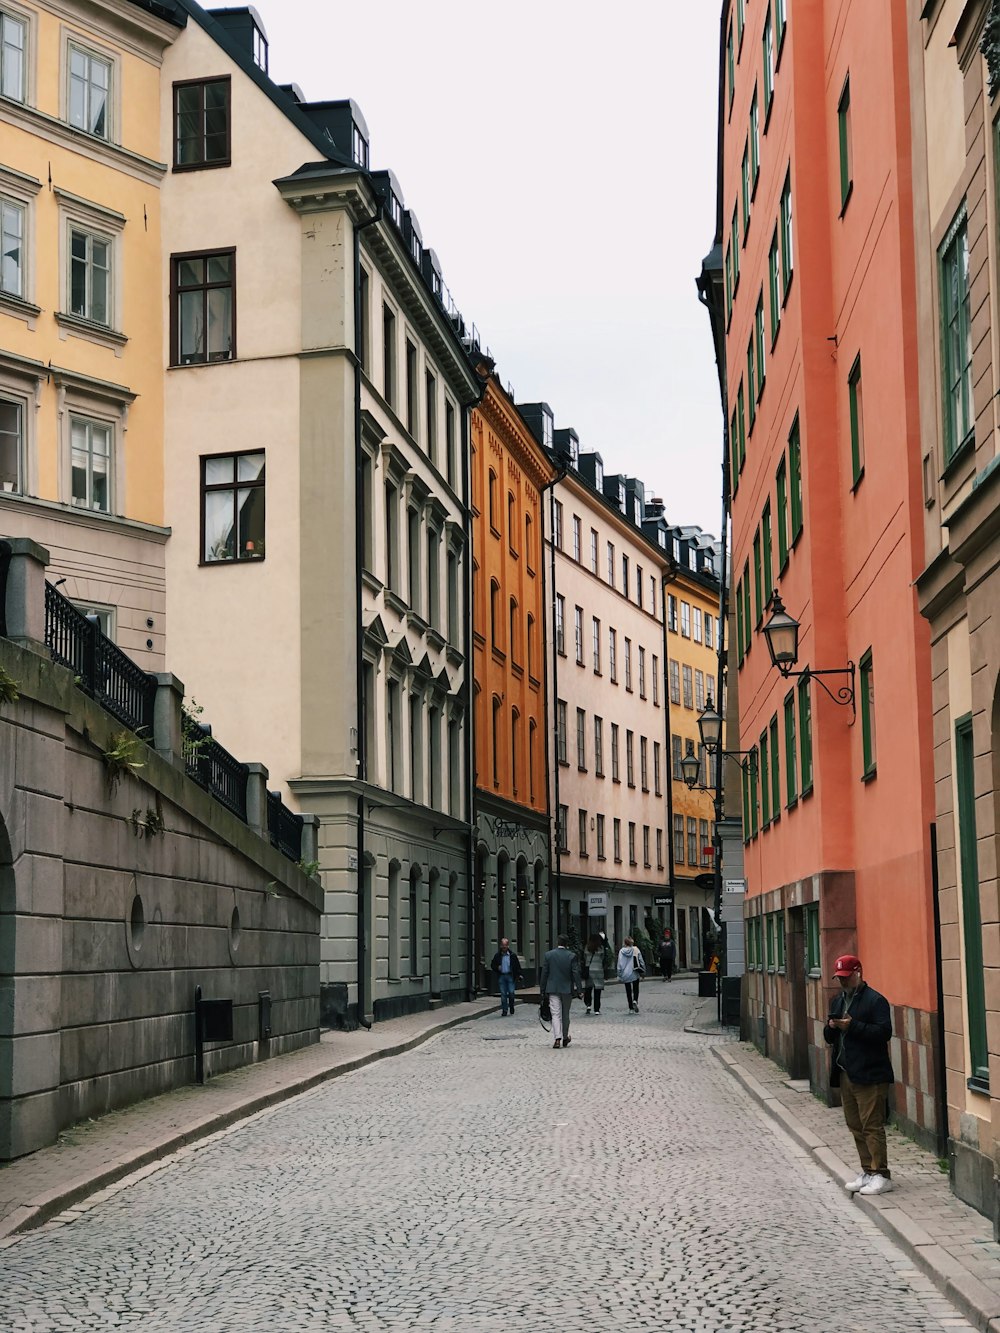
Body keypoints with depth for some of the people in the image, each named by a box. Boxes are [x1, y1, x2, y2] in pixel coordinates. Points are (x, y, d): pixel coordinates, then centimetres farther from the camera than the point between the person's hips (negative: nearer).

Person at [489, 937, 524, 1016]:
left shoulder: (512, 955, 0)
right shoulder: (497, 955, 4)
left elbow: (517, 966, 3)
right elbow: (492, 965, 12)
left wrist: (520, 975, -6)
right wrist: (497, 968, -9)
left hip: (510, 976, -1)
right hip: (501, 976, 1)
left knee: (511, 992, -6)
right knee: (503, 994, 1)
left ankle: (511, 1006, 20)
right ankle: (504, 1010, 8)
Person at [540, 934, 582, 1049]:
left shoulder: (548, 955, -1)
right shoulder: (572, 956, -4)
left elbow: (544, 973, 1)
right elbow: (576, 973, -6)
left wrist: (543, 989, 7)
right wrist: (577, 989, -3)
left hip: (553, 989, 0)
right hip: (567, 989, 0)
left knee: (556, 1014, -4)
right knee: (565, 1014, 15)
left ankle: (558, 1038, -19)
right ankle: (565, 1038, 26)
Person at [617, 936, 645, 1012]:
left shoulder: (621, 951, -4)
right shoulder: (636, 950, -6)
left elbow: (619, 964, -3)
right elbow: (641, 961, -3)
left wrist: (619, 975, 4)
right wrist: (642, 973, 7)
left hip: (625, 974, 1)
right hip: (635, 974, -1)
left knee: (628, 991, 11)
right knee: (636, 989, 10)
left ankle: (631, 1007, 11)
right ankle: (635, 1001, -18)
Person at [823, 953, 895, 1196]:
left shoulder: (875, 1000, -8)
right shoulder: (837, 1001, 18)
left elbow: (884, 1032, -18)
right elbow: (829, 1037, 20)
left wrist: (853, 1026, -22)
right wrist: (832, 1027, -3)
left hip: (869, 1075, -8)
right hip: (845, 1074, 8)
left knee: (872, 1126, -7)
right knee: (855, 1126, 10)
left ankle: (881, 1174, -1)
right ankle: (868, 1172, 17)